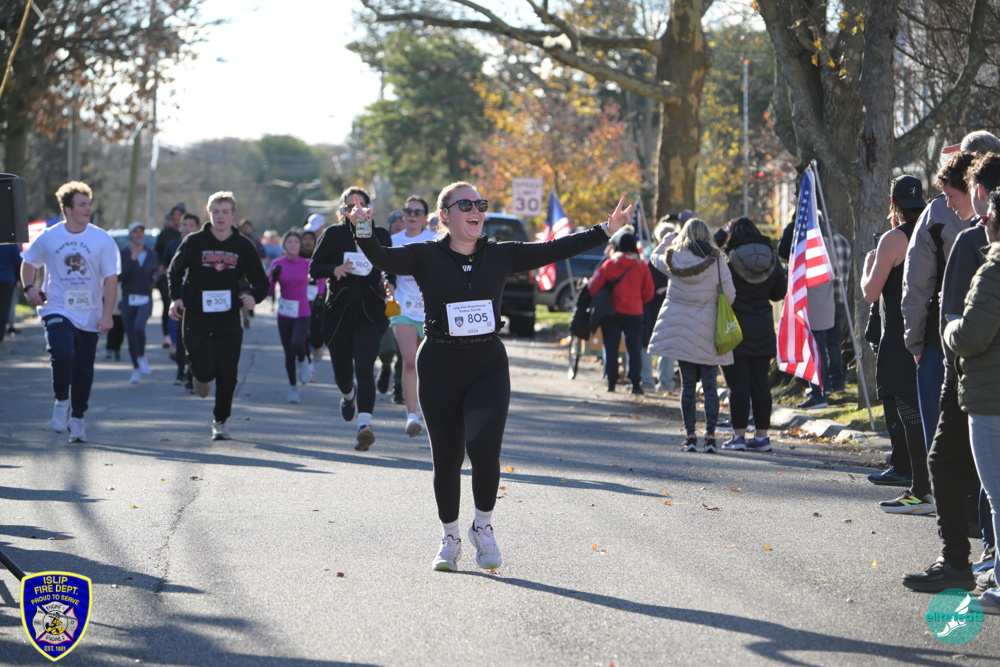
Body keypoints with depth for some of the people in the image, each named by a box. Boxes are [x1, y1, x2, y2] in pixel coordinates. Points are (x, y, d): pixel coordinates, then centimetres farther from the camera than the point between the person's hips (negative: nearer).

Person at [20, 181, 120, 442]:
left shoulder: (102, 239, -2)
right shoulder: (48, 238, 0)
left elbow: (111, 280, -1)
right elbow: (29, 262, 17)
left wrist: (107, 315, -9)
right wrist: (29, 287, -2)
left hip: (89, 315, 1)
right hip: (57, 310, -1)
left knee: (84, 370, 7)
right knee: (62, 355, -23)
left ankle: (77, 417, 25)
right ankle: (61, 401, 1)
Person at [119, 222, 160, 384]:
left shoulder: (151, 255, 10)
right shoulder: (123, 254, 0)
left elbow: (156, 271, 23)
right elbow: (119, 276, -10)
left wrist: (155, 276, 1)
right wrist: (131, 261, -20)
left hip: (145, 298, 0)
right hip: (128, 299, 0)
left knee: (139, 326, -25)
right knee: (130, 334, 2)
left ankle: (142, 357, -3)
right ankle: (136, 369, 17)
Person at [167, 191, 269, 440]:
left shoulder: (243, 246, 3)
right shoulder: (194, 242, -1)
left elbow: (260, 281, 9)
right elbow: (175, 271, 12)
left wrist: (254, 297, -12)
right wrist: (176, 298, -4)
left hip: (229, 317, 1)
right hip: (196, 315, -1)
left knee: (227, 374, -4)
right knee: (204, 370, -11)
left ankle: (220, 422, 13)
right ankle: (199, 376, 28)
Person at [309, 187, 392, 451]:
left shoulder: (380, 236, 7)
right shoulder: (333, 235, 3)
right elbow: (314, 268, 1)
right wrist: (334, 270, -17)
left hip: (370, 312, -1)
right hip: (339, 311, 1)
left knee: (364, 367, -17)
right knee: (342, 370, 10)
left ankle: (365, 424, -28)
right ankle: (348, 393, 47)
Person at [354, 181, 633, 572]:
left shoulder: (500, 256, 6)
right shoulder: (426, 256, -2)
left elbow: (553, 251, 5)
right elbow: (384, 259, -17)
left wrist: (605, 231, 1)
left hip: (488, 365, 1)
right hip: (440, 367, -1)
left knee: (484, 448, -17)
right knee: (446, 459, 7)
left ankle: (483, 527, 8)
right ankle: (450, 540, 27)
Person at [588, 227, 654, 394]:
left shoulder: (609, 264, -8)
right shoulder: (642, 266, -3)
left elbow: (593, 287, -6)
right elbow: (648, 293, 2)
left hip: (612, 313, -1)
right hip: (635, 313, 1)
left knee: (611, 347, 8)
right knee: (634, 348, 6)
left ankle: (611, 381, 6)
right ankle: (636, 382, 0)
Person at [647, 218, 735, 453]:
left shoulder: (675, 259, -2)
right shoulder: (717, 261, -7)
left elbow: (656, 256, 20)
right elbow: (729, 295, -6)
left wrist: (670, 238, 36)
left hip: (680, 332, 1)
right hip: (708, 333, -1)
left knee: (687, 385, 6)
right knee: (710, 386, 4)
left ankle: (690, 436, 5)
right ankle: (710, 436, 1)